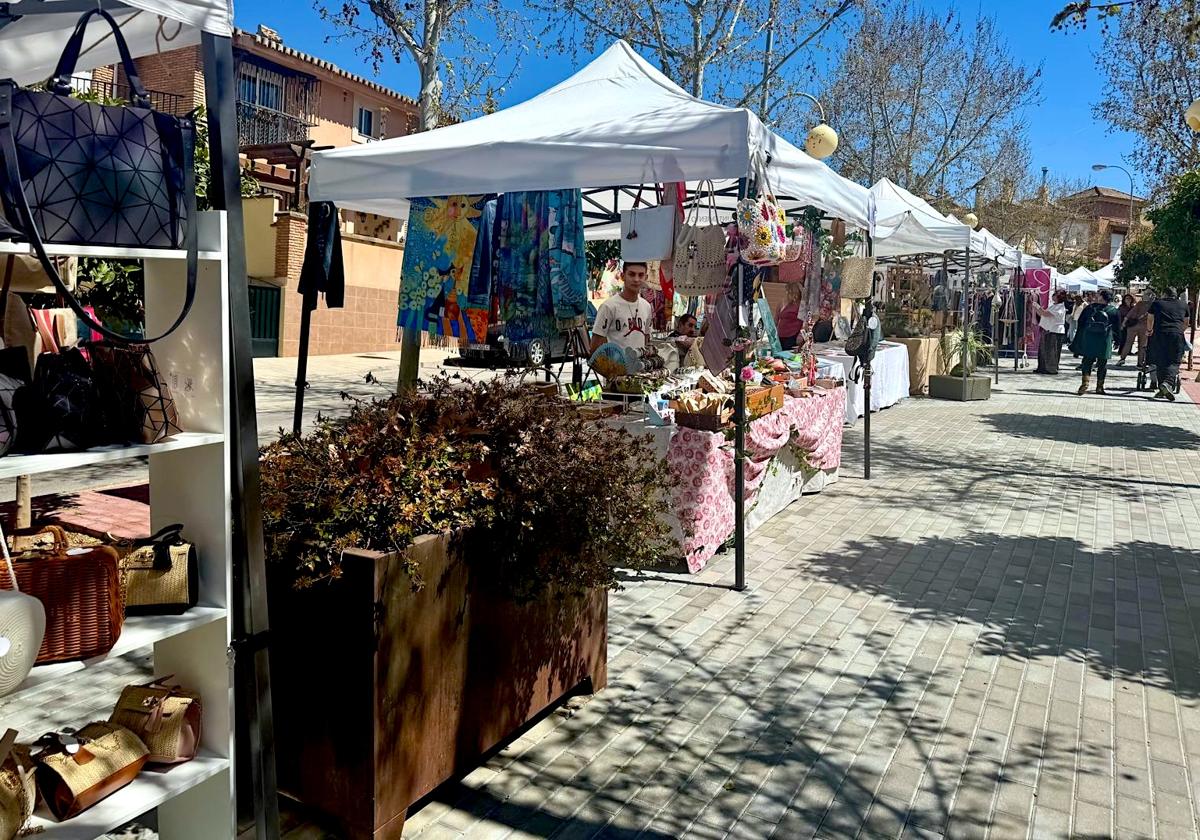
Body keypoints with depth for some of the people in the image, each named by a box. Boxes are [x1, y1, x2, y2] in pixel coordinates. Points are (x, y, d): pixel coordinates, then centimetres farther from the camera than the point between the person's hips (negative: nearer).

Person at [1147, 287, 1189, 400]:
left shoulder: (1157, 303, 14)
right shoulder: (1183, 305, 17)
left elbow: (1150, 320, 27)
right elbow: (1186, 322, 30)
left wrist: (1150, 330, 46)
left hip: (1159, 335, 0)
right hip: (1177, 335, 0)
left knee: (1161, 362, 7)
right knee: (1174, 362, -1)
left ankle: (1162, 390, 7)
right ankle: (1168, 382, -27)